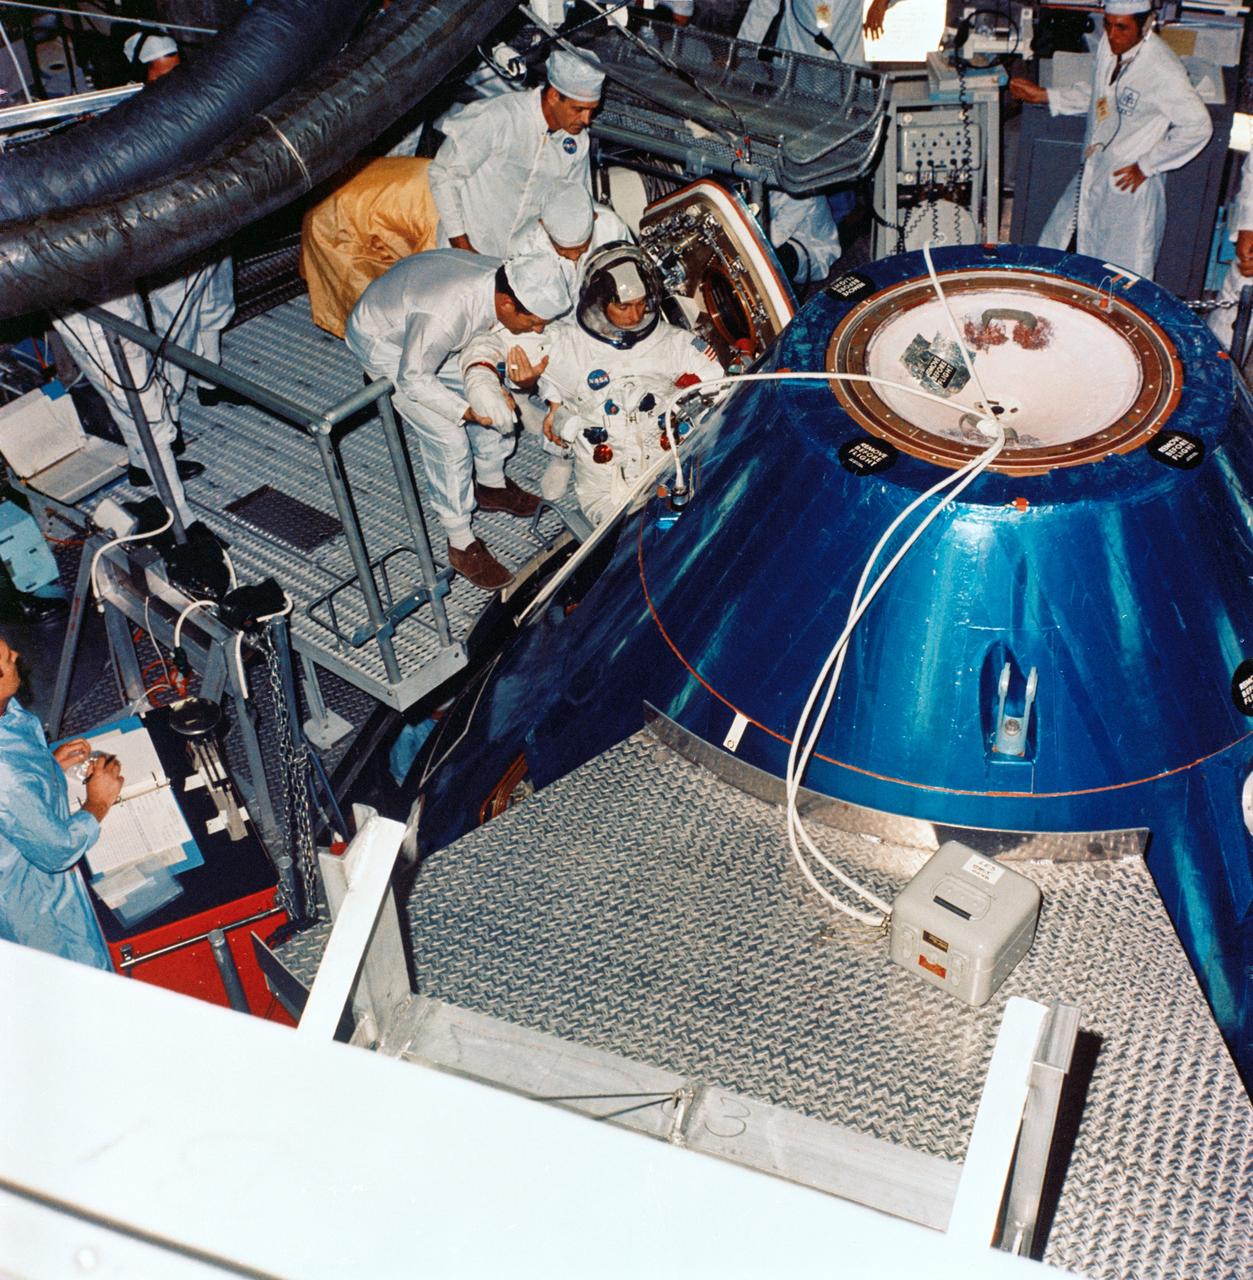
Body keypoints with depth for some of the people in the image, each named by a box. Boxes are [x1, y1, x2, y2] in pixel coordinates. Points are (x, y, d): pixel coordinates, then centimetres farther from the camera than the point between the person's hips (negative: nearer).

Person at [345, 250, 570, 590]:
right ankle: (461, 544, 1)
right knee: (449, 440, -13)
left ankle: (492, 486, 33)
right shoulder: (444, 315, -43)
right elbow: (412, 379, -29)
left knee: (494, 402, 9)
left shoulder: (507, 282, -21)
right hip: (384, 344, -7)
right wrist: (468, 411, -34)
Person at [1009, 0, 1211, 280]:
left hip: (1129, 186, -8)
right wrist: (1043, 96, 12)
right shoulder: (1109, 46, 0)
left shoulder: (1163, 71, -24)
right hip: (1091, 178, 8)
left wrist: (1146, 165, -15)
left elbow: (1198, 127, -19)